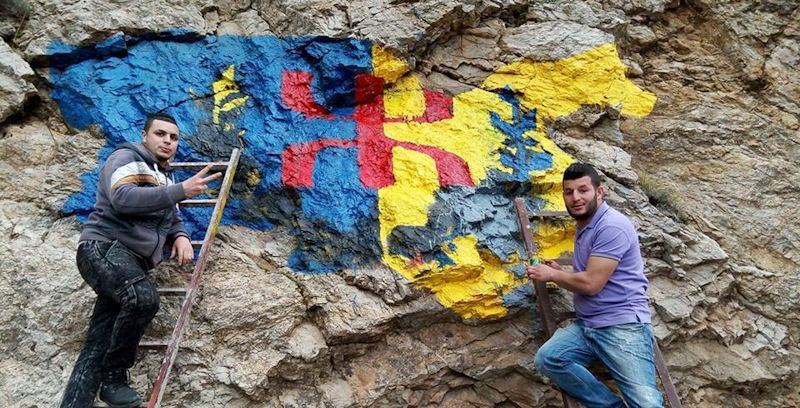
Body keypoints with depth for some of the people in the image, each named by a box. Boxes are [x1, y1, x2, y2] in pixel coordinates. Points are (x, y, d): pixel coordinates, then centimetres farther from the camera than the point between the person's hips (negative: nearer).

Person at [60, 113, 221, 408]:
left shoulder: (165, 177, 26)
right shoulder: (126, 158, 0)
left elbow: (172, 217, 29)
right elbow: (123, 198, -20)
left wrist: (180, 236, 5)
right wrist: (181, 190, -23)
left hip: (132, 262, 8)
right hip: (104, 247, -8)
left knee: (97, 348, 1)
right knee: (144, 297, -34)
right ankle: (114, 375, -14)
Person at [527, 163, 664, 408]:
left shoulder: (612, 226, -13)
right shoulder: (583, 227, 17)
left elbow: (591, 283, -17)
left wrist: (552, 275, -2)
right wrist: (559, 271, 11)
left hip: (622, 325, -8)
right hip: (585, 325, 8)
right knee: (546, 359, -18)